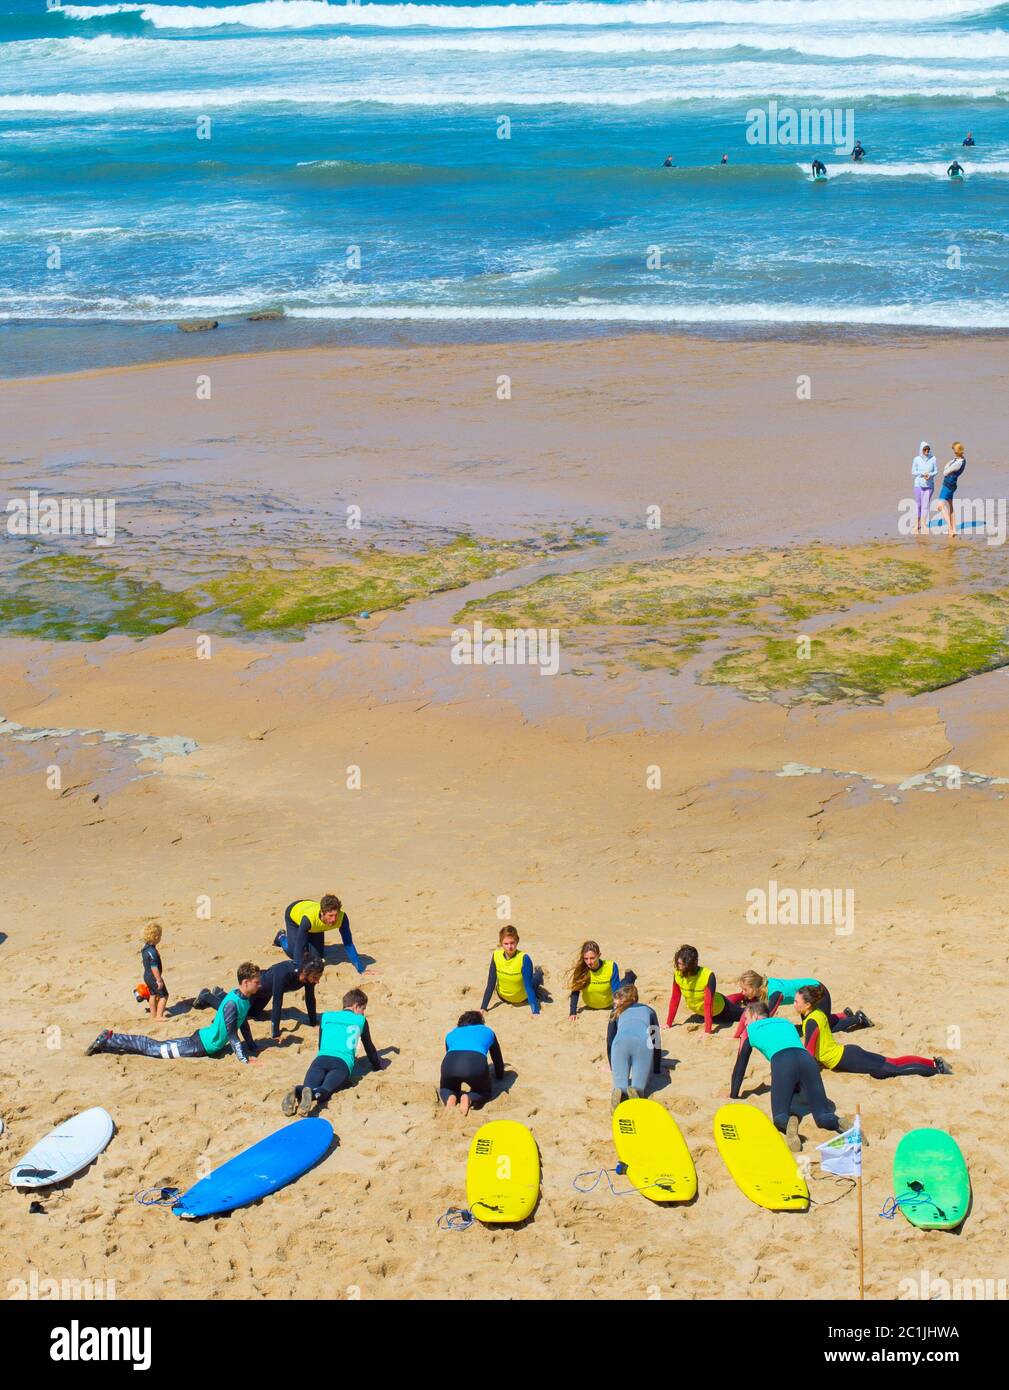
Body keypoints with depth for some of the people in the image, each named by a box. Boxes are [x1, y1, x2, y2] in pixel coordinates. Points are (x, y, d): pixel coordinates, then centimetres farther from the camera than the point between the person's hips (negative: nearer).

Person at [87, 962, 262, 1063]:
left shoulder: (245, 999, 1)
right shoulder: (232, 1003, -29)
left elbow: (243, 1024, 15)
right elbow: (231, 1034, -28)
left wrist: (252, 1049, 12)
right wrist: (245, 1059, -26)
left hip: (203, 1038, 8)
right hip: (199, 1046, -8)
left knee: (157, 1046, 15)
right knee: (153, 1048, 1)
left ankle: (109, 1040, 21)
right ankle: (107, 1041, 9)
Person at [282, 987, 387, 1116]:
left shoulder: (326, 1016, 30)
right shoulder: (360, 1020, 22)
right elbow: (369, 1047, 32)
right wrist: (377, 1065, 51)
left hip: (321, 1058, 3)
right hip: (343, 1062, -3)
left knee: (308, 1087, -19)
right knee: (325, 1090, -26)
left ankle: (296, 1092, -55)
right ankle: (312, 1094, -61)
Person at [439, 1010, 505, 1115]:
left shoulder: (451, 1034, 37)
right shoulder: (487, 1031, 36)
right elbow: (498, 1058, 44)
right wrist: (500, 1077, 62)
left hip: (450, 1063, 2)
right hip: (476, 1063, -1)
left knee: (445, 1089, 32)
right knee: (484, 1092, 28)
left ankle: (450, 1097, -5)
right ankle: (469, 1098, -6)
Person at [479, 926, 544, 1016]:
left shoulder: (524, 958, -30)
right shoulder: (496, 956, -21)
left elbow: (528, 986, -30)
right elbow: (490, 985, -14)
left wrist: (535, 1011, -38)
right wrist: (483, 1008, -18)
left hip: (523, 998, -3)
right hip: (504, 998, 3)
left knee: (537, 975, -8)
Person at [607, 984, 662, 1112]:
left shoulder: (617, 1013, 36)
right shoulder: (649, 1011, 37)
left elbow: (609, 1042, 36)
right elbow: (657, 1042, 37)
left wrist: (612, 1068, 47)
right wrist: (657, 1071, 44)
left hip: (621, 1041, 0)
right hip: (643, 1041, 0)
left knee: (620, 1085, 5)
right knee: (639, 1085, 5)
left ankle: (618, 1092, -30)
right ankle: (635, 1091, -30)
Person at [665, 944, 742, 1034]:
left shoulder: (708, 975, -38)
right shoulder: (678, 974, -26)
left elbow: (708, 1004, -39)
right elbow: (675, 999, -16)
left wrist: (708, 1031, -41)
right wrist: (668, 1023, -16)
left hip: (719, 1008, -5)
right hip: (700, 1012, 5)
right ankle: (737, 999, 52)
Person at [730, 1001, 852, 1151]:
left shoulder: (750, 1030, 28)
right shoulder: (785, 1022, 39)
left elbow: (740, 1065, 31)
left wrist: (733, 1095, 44)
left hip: (781, 1062, -3)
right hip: (807, 1059, 4)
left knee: (780, 1118, 0)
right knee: (824, 1117, 5)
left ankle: (789, 1123, -36)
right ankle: (842, 1122, -29)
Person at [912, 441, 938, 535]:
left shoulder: (933, 459, -3)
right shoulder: (917, 459, -4)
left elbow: (936, 471, 4)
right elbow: (913, 472, -1)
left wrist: (930, 475, -15)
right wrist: (923, 473, -16)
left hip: (929, 485, 0)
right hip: (918, 484, 0)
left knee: (926, 505, -2)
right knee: (918, 505, 4)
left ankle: (924, 524, 1)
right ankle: (917, 525, 14)